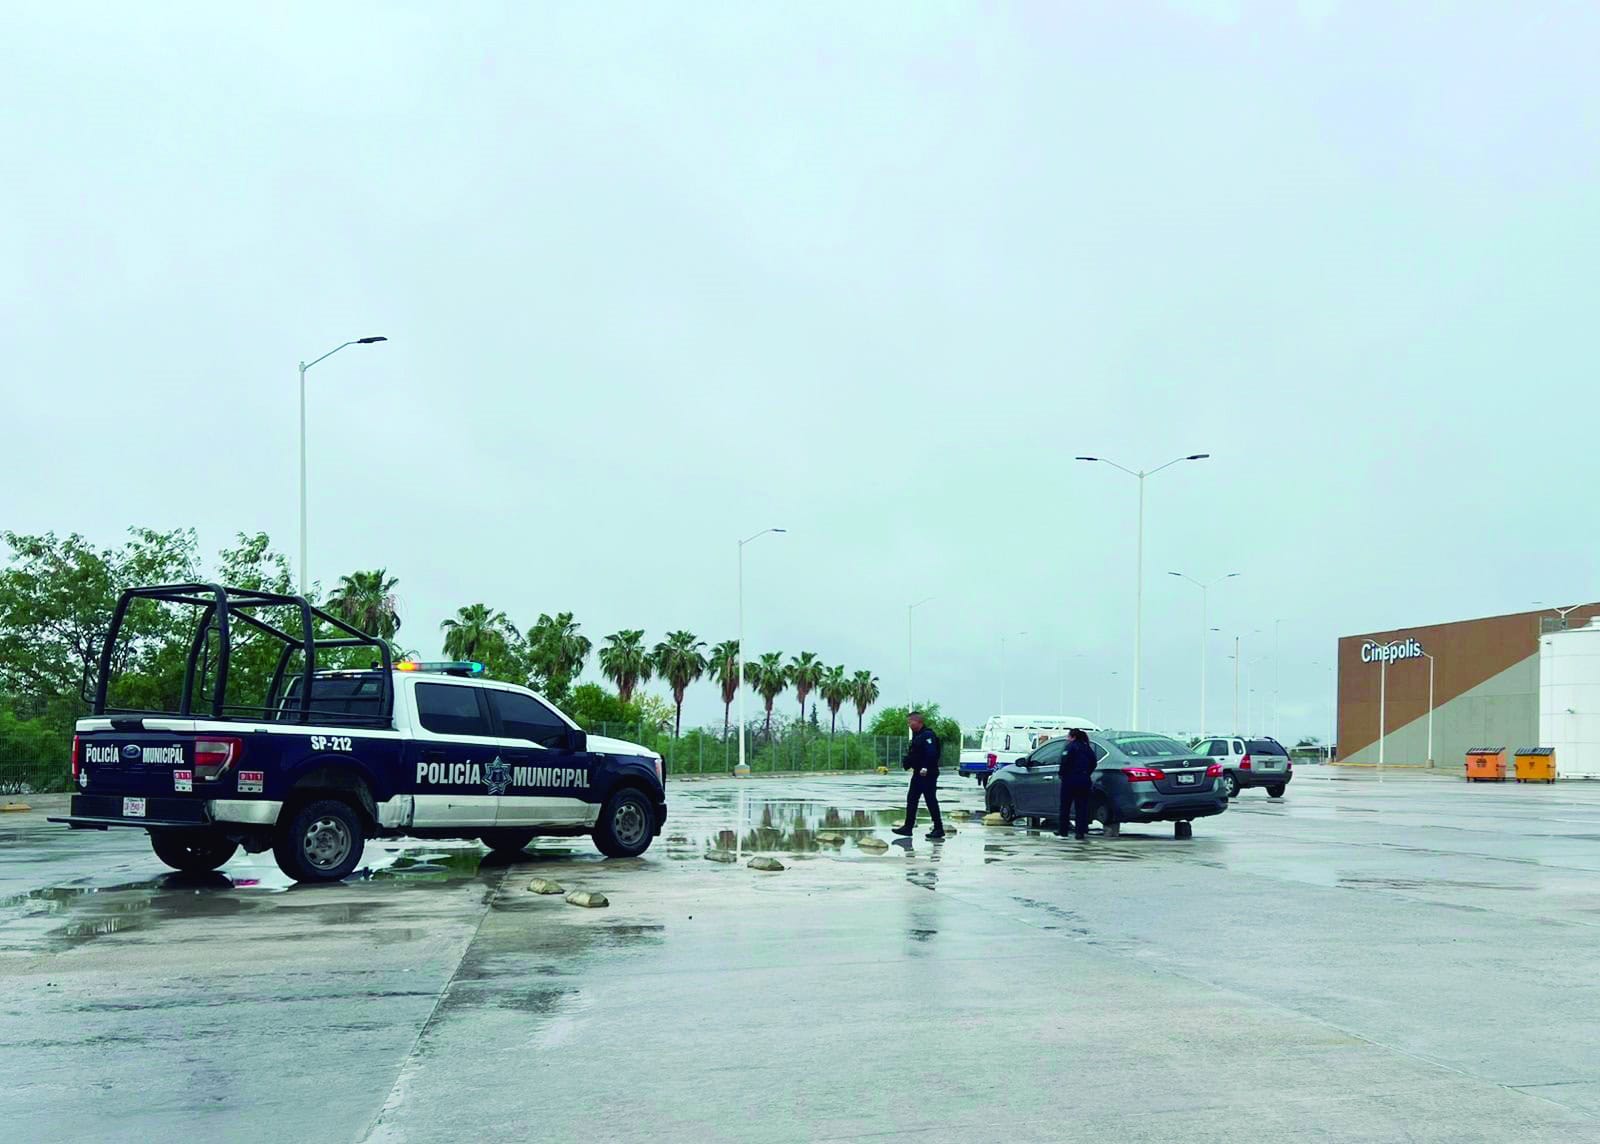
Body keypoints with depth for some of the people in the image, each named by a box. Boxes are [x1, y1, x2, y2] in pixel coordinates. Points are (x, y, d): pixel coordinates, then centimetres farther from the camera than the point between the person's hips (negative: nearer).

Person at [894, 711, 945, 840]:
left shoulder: (928, 735, -16)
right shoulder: (916, 736, 16)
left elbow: (931, 753, -26)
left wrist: (926, 768, -29)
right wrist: (907, 762, 7)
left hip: (928, 774, -10)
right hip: (918, 773, 10)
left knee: (931, 801, -6)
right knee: (911, 799, 11)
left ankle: (938, 829, 0)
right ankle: (908, 826, 16)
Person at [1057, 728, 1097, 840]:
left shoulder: (1071, 746, -7)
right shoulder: (1088, 748, 13)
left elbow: (1065, 762, -17)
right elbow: (1093, 763, 12)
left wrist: (1062, 774, -6)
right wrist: (1086, 774, 13)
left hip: (1070, 780, -5)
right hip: (1084, 780, 5)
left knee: (1065, 806, 4)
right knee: (1082, 807, 6)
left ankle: (1062, 831, 6)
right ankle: (1081, 831, 2)